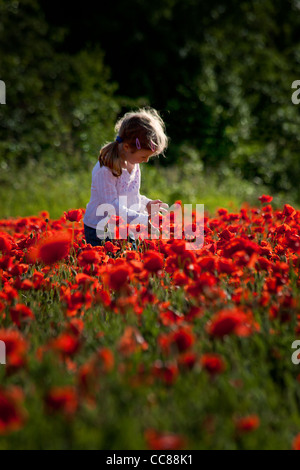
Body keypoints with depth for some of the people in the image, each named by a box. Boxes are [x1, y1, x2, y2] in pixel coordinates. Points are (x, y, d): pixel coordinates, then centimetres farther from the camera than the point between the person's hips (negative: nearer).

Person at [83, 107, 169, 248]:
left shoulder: (133, 163, 2)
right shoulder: (105, 170, -25)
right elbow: (112, 206, -26)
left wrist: (147, 204, 3)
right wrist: (144, 220, -26)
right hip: (101, 233, -7)